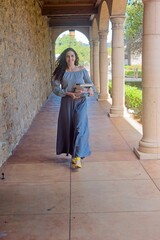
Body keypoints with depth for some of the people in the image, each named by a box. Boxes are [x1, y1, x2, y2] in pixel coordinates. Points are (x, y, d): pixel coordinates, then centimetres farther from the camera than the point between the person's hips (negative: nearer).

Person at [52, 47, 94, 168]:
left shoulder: (82, 70, 2)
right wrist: (69, 93, -17)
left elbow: (90, 84, 8)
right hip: (67, 102, 1)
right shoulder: (61, 72, 1)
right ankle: (73, 153, 22)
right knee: (68, 127, 6)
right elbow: (55, 88, -3)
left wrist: (89, 90, -15)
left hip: (80, 102, -1)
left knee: (80, 127, -12)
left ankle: (78, 156, -12)